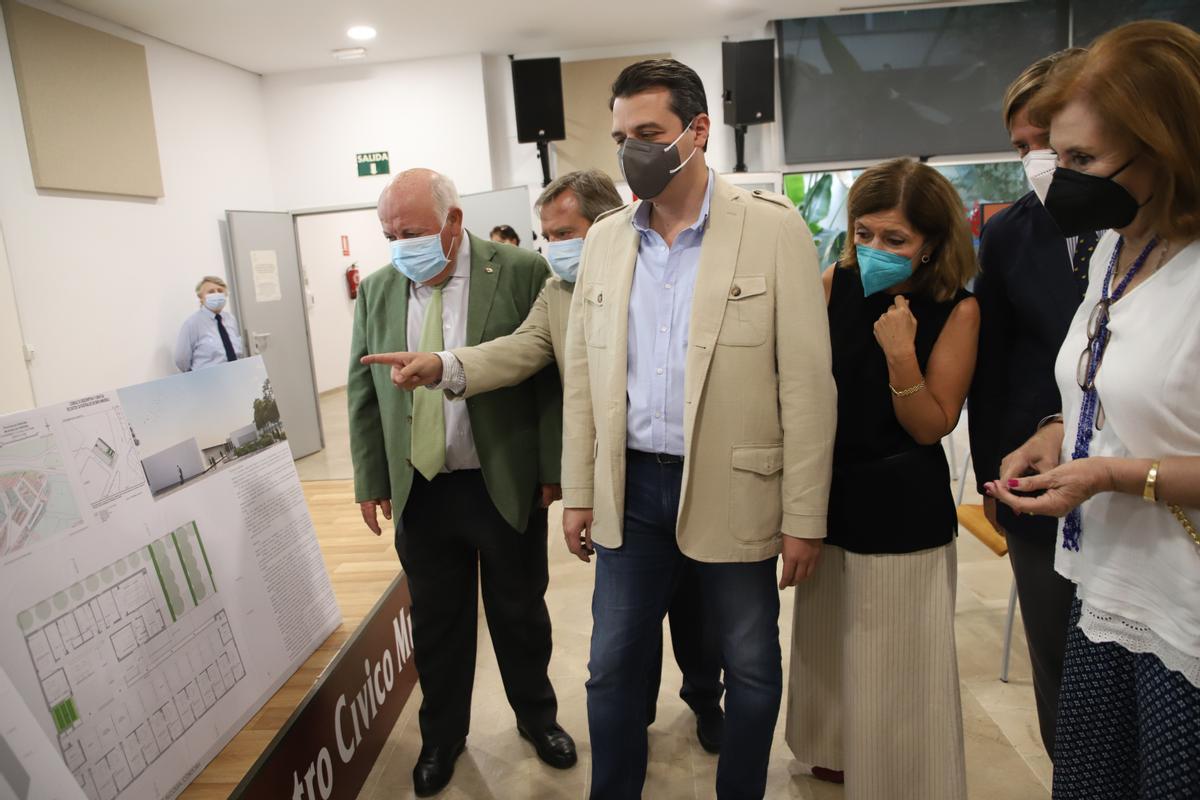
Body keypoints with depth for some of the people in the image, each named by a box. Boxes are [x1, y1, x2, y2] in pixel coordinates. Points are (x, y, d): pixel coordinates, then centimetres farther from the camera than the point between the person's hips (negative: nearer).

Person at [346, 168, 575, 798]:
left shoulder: (521, 272, -9)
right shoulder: (377, 290, 4)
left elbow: (551, 375, -8)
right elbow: (362, 391, 8)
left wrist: (552, 469, -8)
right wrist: (371, 480, 7)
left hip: (506, 484, -2)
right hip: (420, 490, 3)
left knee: (519, 613, 15)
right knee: (435, 620, 15)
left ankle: (536, 717, 40)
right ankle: (442, 734, 39)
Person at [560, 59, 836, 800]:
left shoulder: (774, 227, -7)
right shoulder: (604, 240, 5)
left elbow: (807, 382, -8)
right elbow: (582, 375, 7)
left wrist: (804, 516, -9)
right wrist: (578, 492, 7)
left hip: (732, 490, -3)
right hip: (631, 488, 4)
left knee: (751, 669, 16)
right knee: (614, 665, 15)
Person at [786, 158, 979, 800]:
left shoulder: (957, 309, -10)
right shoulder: (834, 285, -3)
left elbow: (931, 426, -11)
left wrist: (901, 353, -24)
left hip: (905, 511, -3)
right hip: (831, 494, 4)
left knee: (898, 660, 9)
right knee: (829, 643, 19)